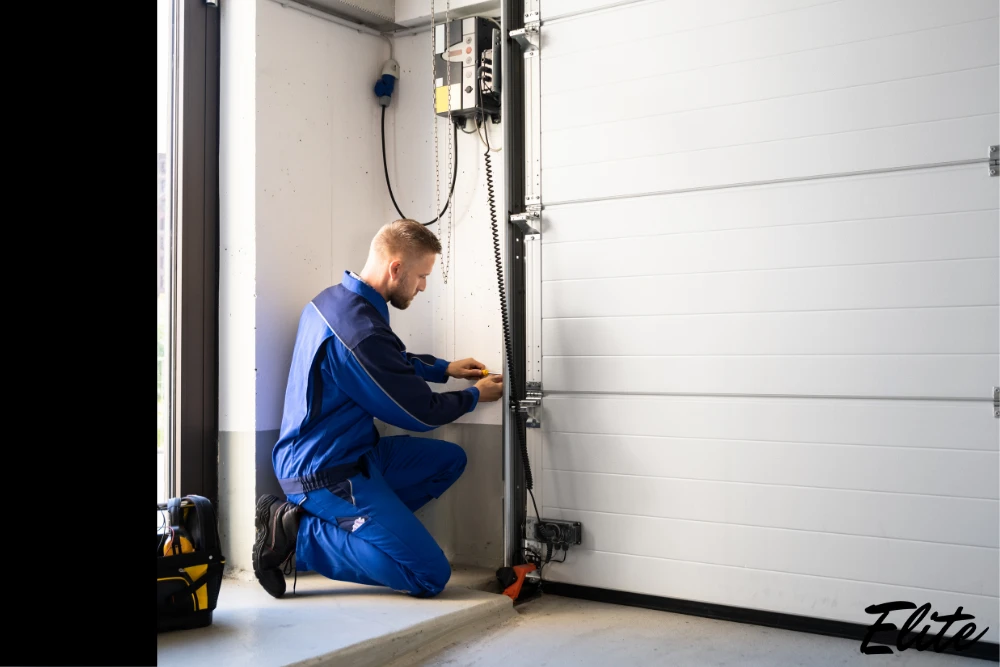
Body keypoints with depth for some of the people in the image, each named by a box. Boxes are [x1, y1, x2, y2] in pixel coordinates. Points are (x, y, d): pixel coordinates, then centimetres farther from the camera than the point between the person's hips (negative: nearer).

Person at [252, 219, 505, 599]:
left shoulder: (334, 299, 4)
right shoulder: (361, 331, -27)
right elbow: (420, 413, -13)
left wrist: (445, 368, 18)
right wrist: (476, 396, 4)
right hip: (327, 474, -10)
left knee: (449, 460, 16)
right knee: (431, 576, -10)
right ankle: (299, 537, -5)